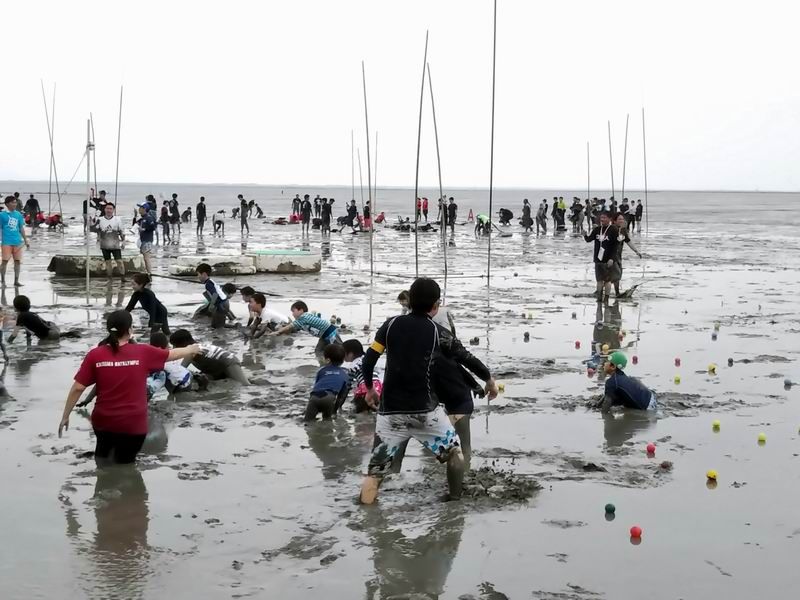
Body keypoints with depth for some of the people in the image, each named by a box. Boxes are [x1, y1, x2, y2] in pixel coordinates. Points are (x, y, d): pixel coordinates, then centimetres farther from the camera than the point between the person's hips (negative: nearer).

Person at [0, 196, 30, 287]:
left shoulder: (18, 215, 11)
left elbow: (21, 228, 17)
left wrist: (26, 241, 15)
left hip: (17, 242, 4)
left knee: (18, 261, 4)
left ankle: (16, 281, 12)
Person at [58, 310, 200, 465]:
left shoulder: (95, 355, -8)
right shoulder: (143, 352, -7)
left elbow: (77, 388, -9)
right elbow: (173, 354, 9)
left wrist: (65, 416, 2)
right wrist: (191, 350, 29)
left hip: (103, 421, 1)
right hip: (133, 424, -1)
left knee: (104, 455, 31)